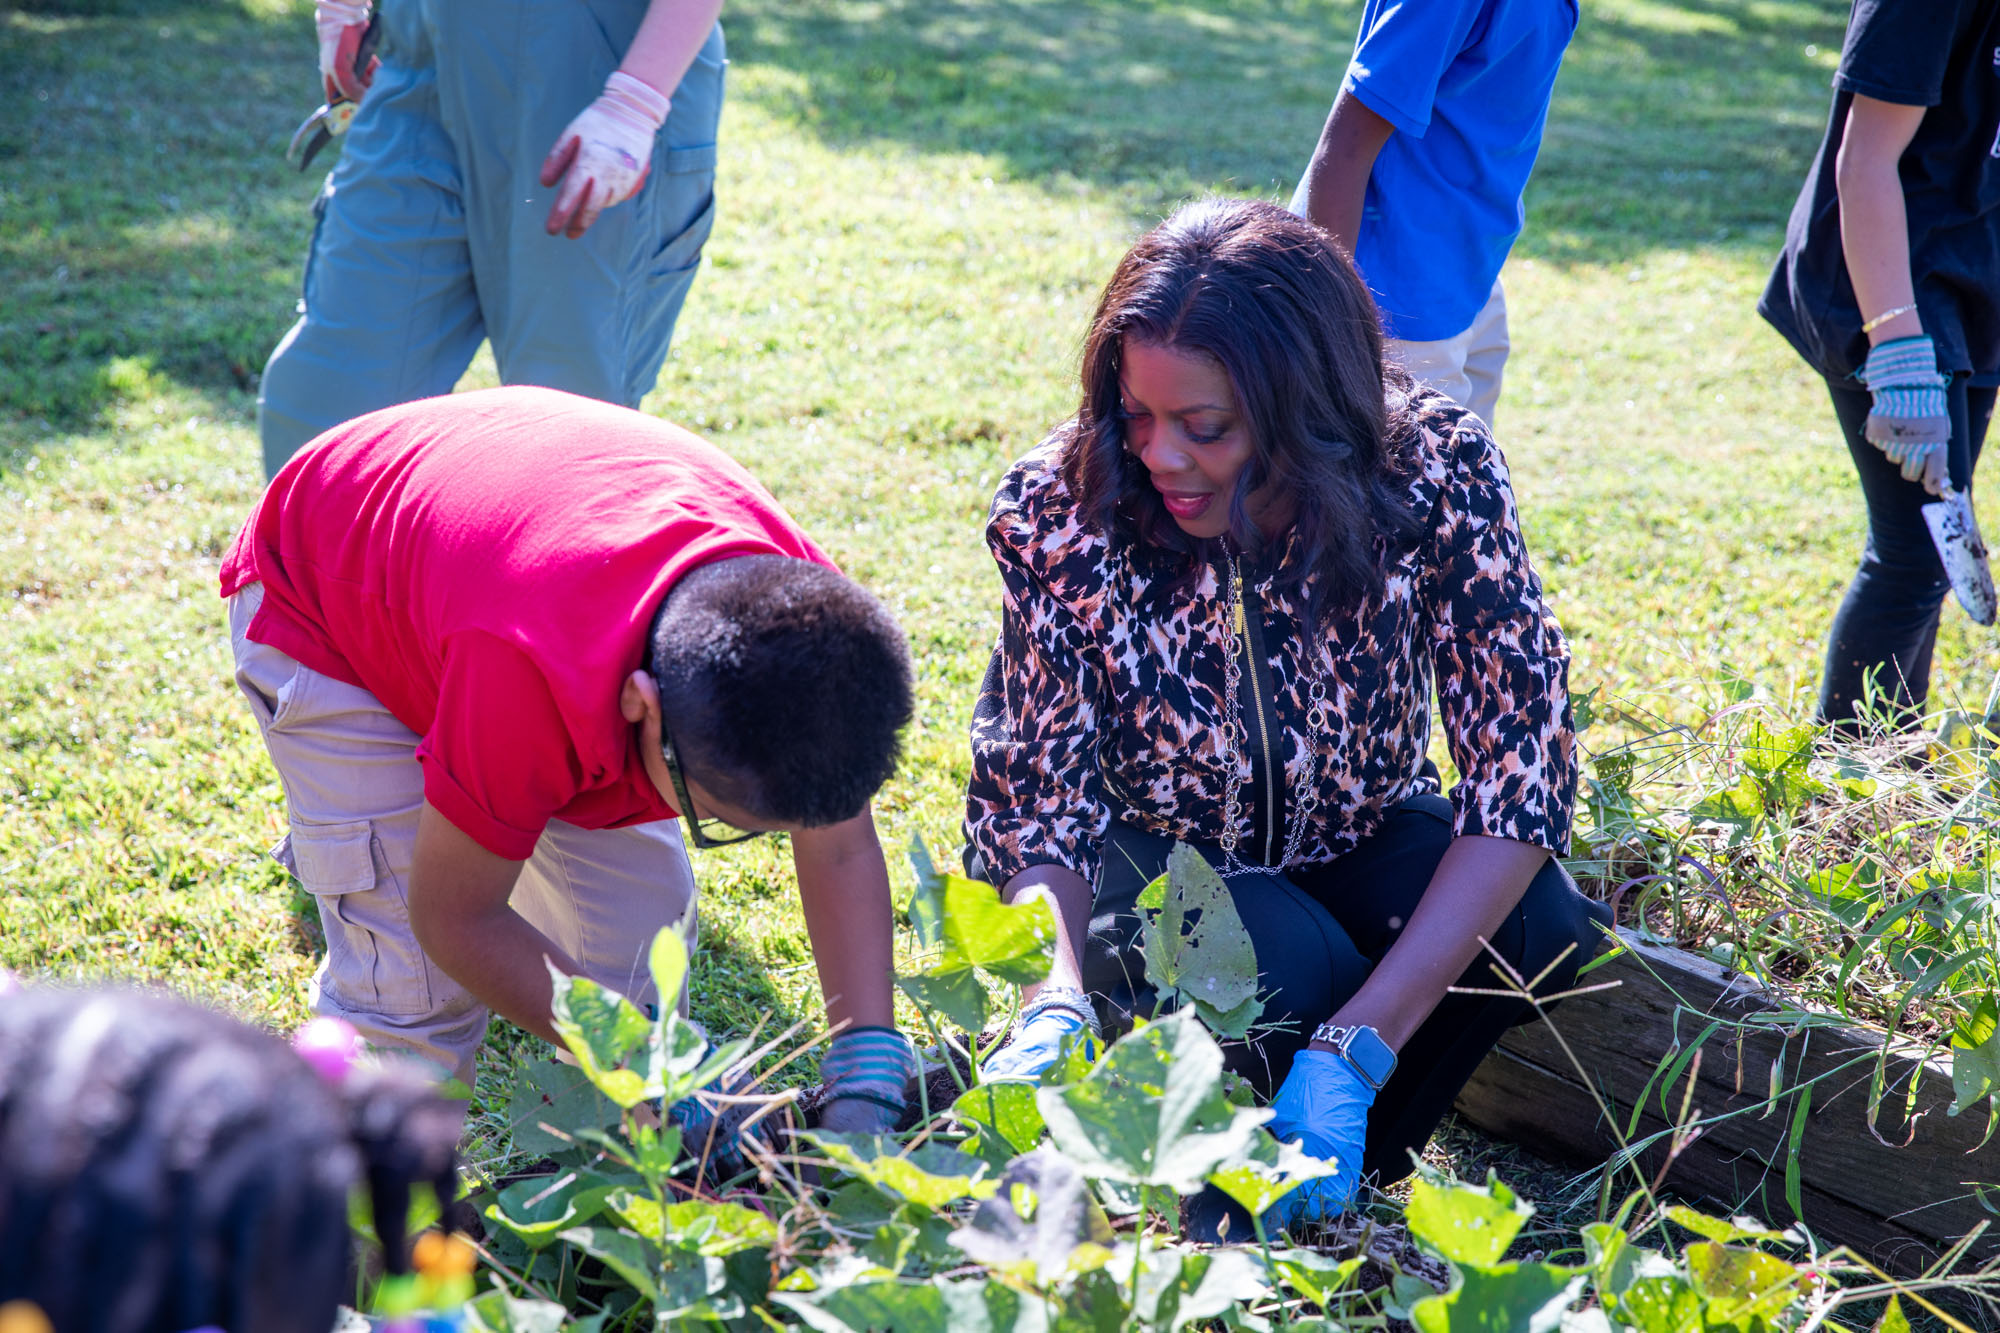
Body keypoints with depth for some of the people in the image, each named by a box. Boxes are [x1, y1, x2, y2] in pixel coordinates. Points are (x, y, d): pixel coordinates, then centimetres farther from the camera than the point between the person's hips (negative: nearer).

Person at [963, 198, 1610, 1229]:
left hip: (1356, 837, 2)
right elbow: (1040, 799, -20)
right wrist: (1057, 1005, -42)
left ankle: (1335, 1175, -2)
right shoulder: (1060, 509, -25)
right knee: (1283, 963, -34)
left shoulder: (1435, 474, -26)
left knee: (1540, 931, -28)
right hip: (1149, 855, -2)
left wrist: (1356, 1050, -38)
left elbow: (1523, 766, -28)